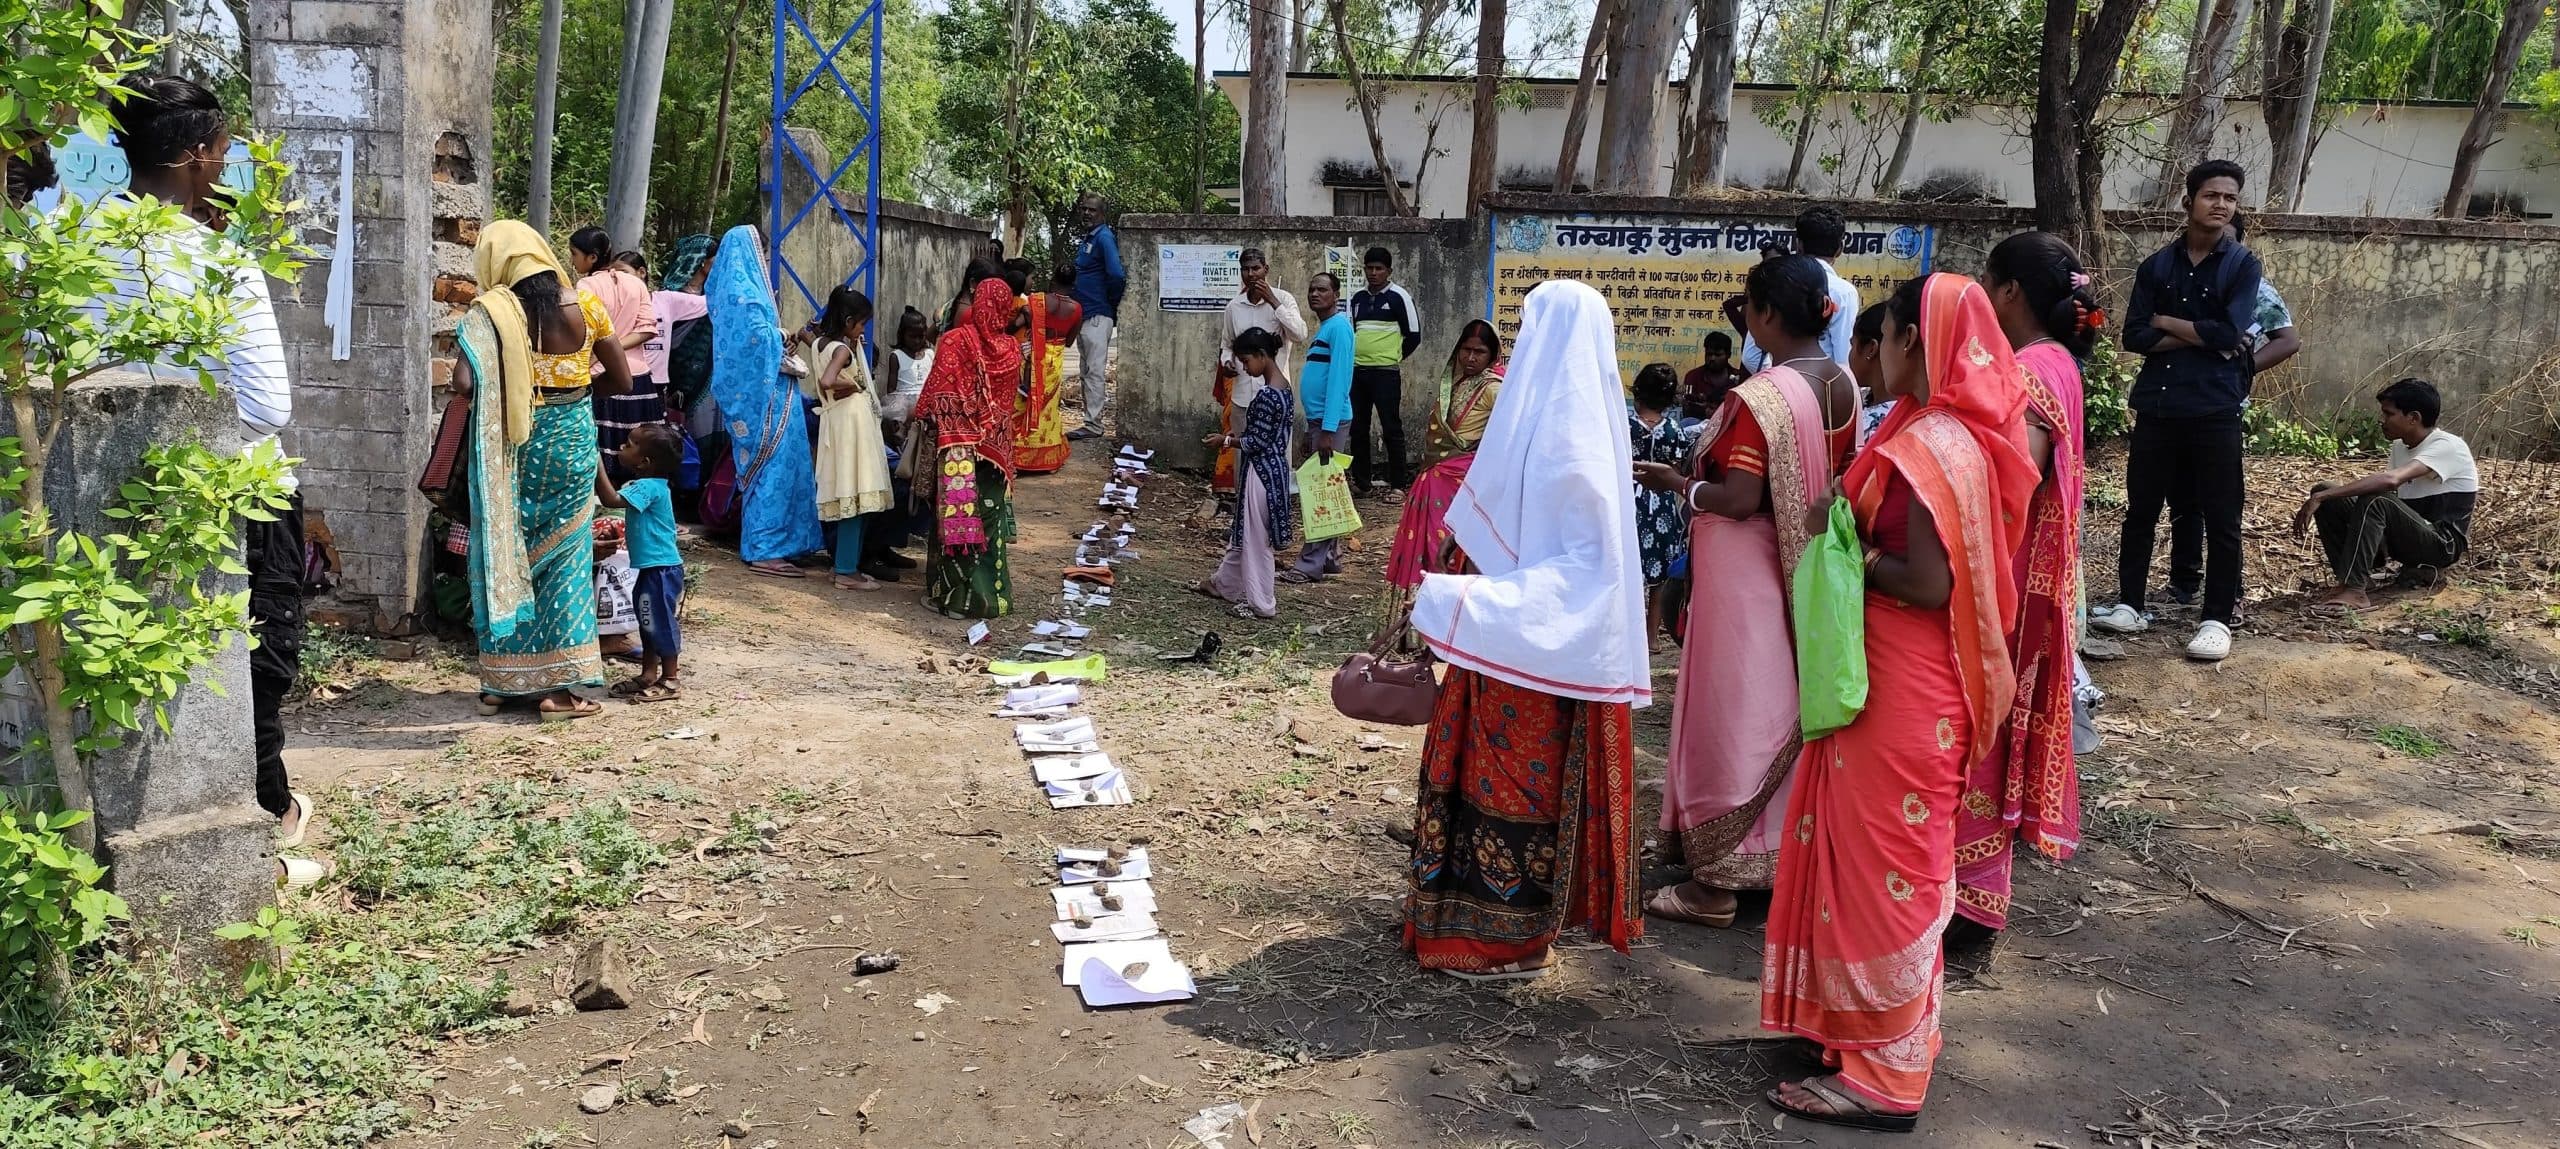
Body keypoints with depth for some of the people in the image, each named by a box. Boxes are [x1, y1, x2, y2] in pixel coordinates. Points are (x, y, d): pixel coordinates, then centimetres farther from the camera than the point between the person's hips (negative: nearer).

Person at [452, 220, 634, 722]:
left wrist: (500, 396, 1)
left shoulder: (490, 311, -8)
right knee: (564, 556, 8)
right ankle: (556, 686, 8)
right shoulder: (583, 305, -3)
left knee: (504, 553, 12)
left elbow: (464, 382, -20)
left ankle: (500, 682, 20)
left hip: (510, 444, -1)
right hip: (572, 437, 1)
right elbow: (621, 379, 2)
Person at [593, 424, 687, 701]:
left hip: (661, 568, -10)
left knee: (659, 622, -1)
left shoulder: (649, 487, -20)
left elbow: (612, 500, -31)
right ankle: (649, 675, 27)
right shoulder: (646, 485, 10)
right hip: (651, 567, 10)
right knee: (648, 621, 17)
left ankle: (671, 679, 9)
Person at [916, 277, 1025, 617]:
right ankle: (993, 594, 17)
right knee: (990, 516, 11)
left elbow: (935, 397, -11)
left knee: (957, 513, 3)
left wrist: (920, 416, 4)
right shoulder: (1012, 349, 0)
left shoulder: (954, 342, -11)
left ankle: (954, 595, 8)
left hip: (958, 448, -4)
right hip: (997, 447, 4)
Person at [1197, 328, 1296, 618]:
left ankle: (1261, 603, 11)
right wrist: (1234, 439, 10)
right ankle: (1224, 583, 36)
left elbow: (1259, 441, -22)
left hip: (1261, 471, -10)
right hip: (1269, 467, 10)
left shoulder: (1267, 394, -22)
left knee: (1255, 537, 2)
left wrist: (1226, 440, -10)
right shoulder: (1281, 385, 7)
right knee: (1242, 531, 22)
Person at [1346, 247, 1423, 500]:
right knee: (1357, 428, 10)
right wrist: (1358, 355, 11)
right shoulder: (1357, 297, 12)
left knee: (1391, 429, -4)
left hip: (1385, 373, -6)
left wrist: (1394, 356, 7)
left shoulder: (1399, 296, -4)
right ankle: (1360, 480, 20)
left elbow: (1414, 335, -1)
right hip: (1357, 371, 6)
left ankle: (1397, 485, -2)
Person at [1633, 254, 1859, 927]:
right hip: (1809, 569, 8)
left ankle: (1717, 881, 9)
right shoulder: (1844, 386, 2)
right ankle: (1785, 852, 31)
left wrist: (1677, 485, -8)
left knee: (1730, 712, 1)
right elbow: (1834, 477, 11)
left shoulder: (1758, 398, -22)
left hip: (1747, 573, -8)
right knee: (1790, 706, 18)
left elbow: (1739, 499, -24)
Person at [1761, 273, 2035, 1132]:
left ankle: (1884, 1073, 12)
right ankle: (1876, 1030, 33)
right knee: (1889, 856, 19)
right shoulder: (1957, 433, 9)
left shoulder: (1932, 446, -22)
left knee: (1883, 862, 0)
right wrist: (1848, 531, 2)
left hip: (1903, 692, -10)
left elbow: (1929, 584, -26)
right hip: (1903, 682, 10)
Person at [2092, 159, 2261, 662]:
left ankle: (2218, 619, 10)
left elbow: (2230, 332, -13)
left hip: (2215, 409, -3)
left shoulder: (2243, 265, 1)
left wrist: (2166, 322, -3)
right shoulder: (2156, 265, 8)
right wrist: (2201, 335, -10)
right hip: (2156, 405, 3)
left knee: (2221, 518, 2)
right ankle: (2129, 606, 19)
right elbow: (2134, 336, -1)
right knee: (2140, 509, 8)